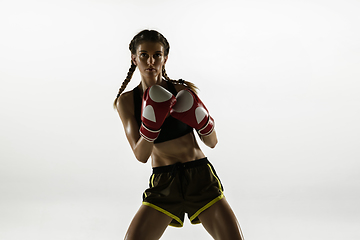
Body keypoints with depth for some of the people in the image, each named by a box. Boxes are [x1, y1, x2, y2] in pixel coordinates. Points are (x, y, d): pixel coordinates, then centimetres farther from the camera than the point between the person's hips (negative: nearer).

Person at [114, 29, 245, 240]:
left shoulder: (183, 91, -3)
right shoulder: (127, 101, -3)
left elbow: (212, 142, 2)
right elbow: (141, 155, -11)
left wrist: (200, 119, -17)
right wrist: (151, 123, -26)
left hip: (200, 177, 0)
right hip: (163, 184, 0)